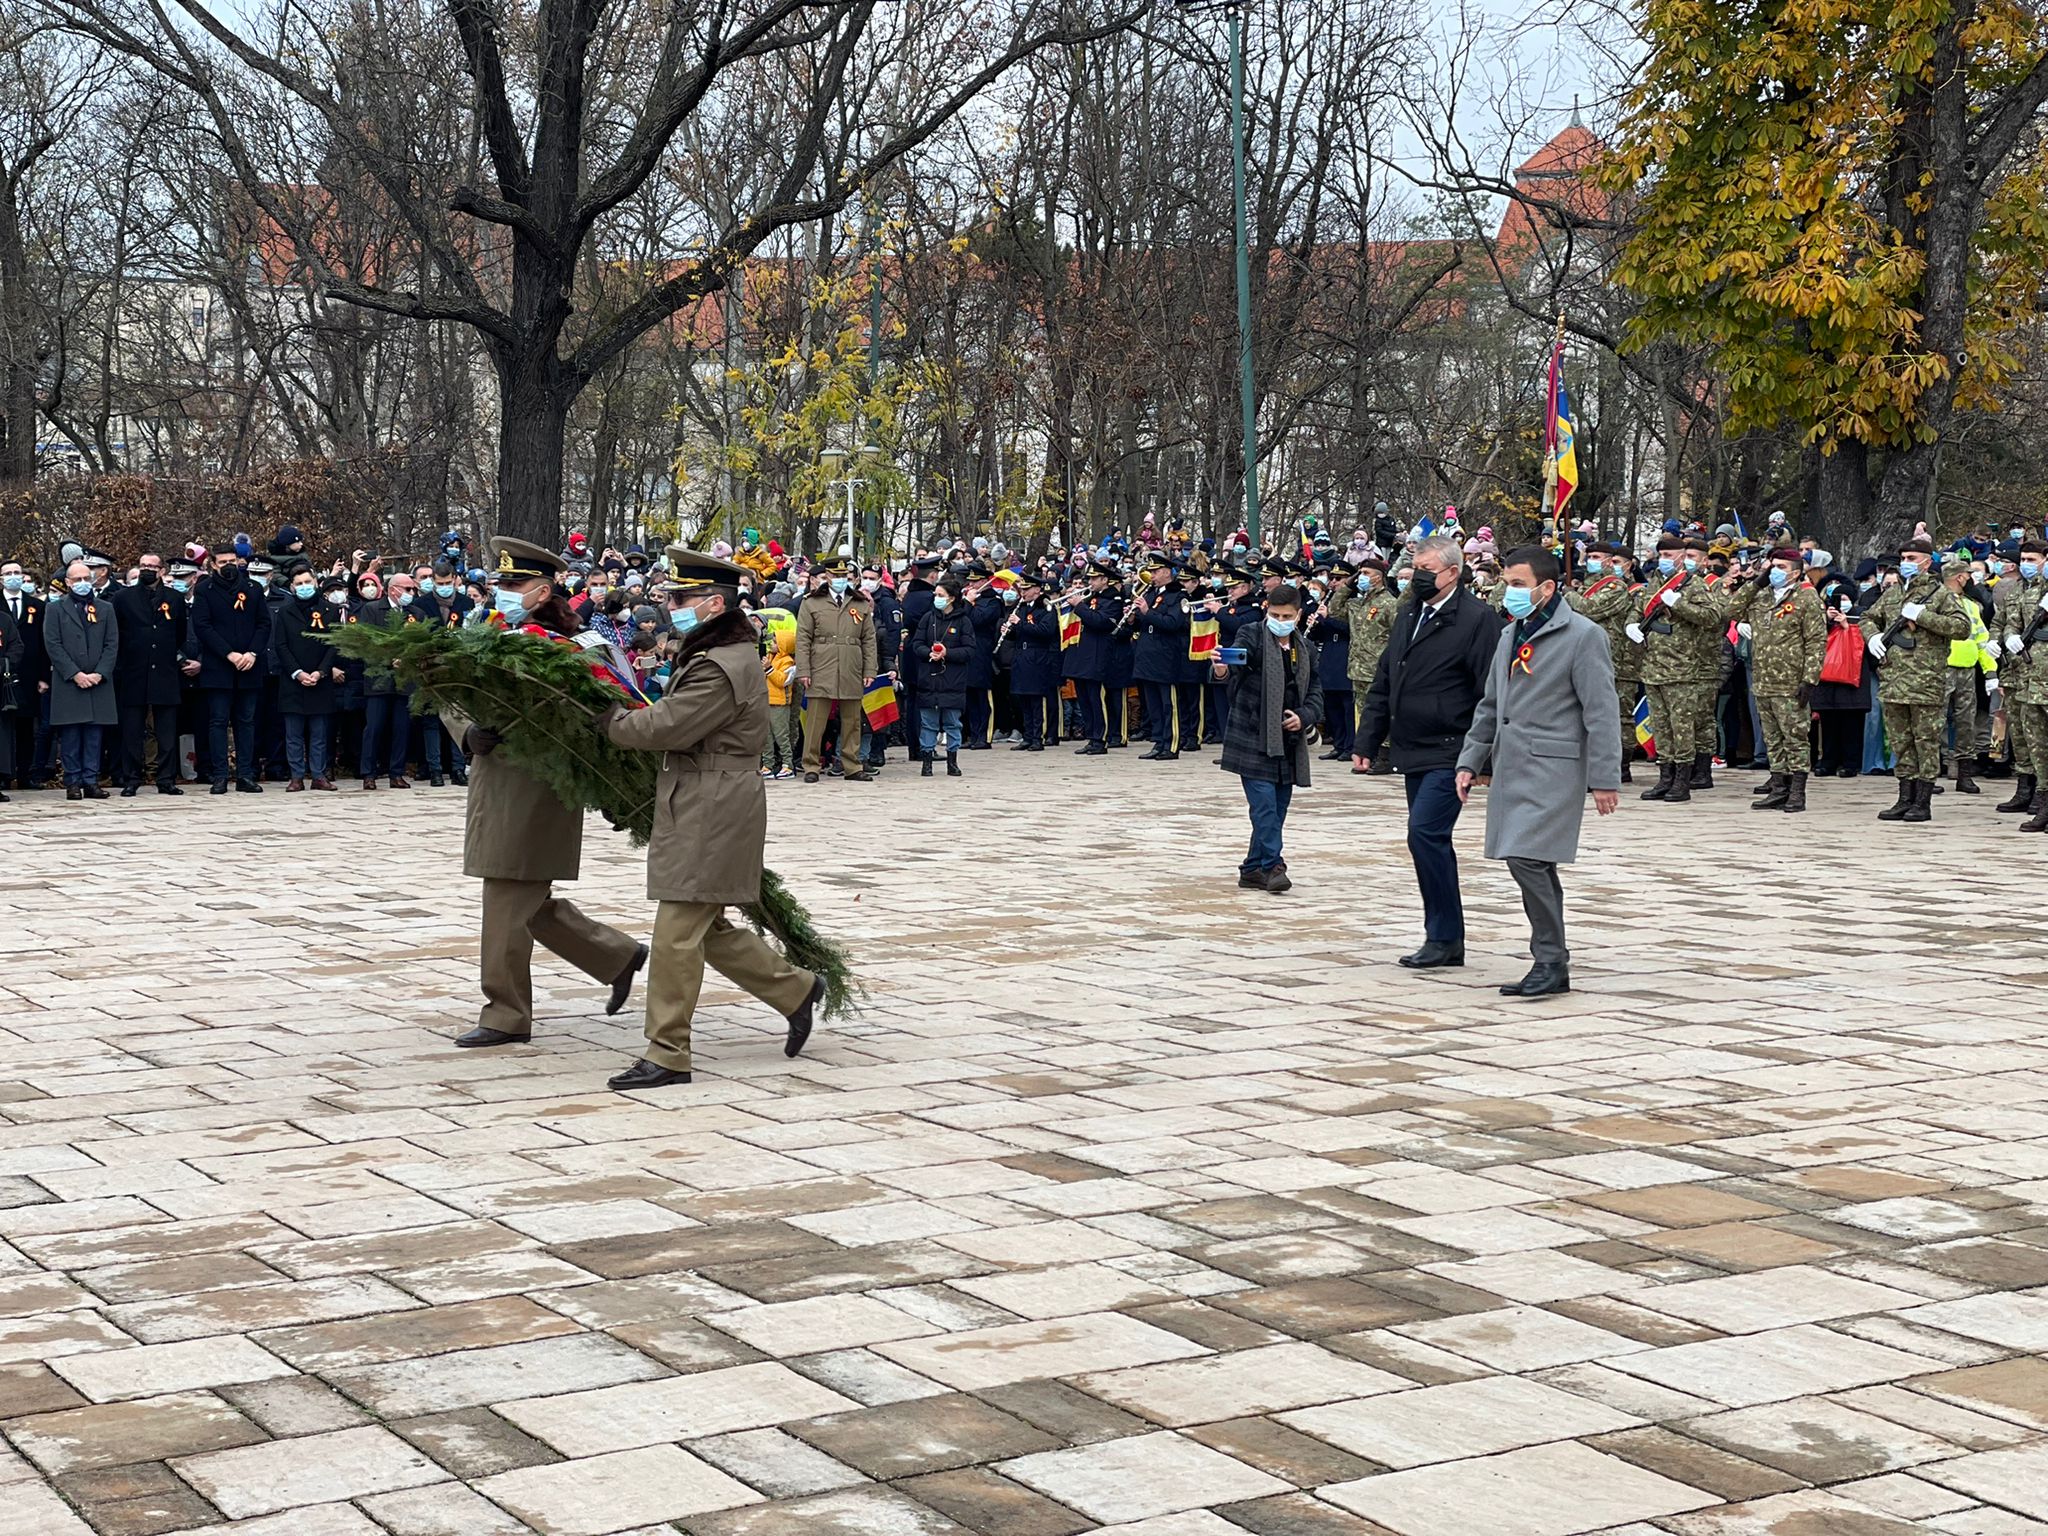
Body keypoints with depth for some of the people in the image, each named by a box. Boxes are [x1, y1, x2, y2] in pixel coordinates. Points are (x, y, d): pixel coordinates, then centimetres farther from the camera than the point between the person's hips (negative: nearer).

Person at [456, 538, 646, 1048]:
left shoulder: (559, 649, -12)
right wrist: (472, 734, -12)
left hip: (533, 794, -8)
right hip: (496, 790, 9)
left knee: (509, 905, -2)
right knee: (529, 904, 15)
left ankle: (507, 1015, 9)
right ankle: (619, 956, 29)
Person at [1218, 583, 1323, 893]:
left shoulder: (1305, 649, 10)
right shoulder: (1252, 636, -5)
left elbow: (1315, 691, 14)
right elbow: (1237, 660, -24)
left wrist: (1304, 717, -6)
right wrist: (1223, 669, -48)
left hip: (1289, 741, 5)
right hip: (1254, 739, -5)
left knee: (1278, 808, 8)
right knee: (1265, 806, -13)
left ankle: (1253, 870, 17)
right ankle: (1273, 866, -11)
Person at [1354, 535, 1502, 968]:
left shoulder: (1478, 620, -11)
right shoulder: (1409, 614, 13)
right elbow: (1384, 681, 19)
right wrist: (1369, 738, 14)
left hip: (1449, 754, -8)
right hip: (1413, 752, 8)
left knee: (1425, 833, -15)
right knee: (1429, 840, 11)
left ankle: (1443, 936, -5)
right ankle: (1447, 942, 18)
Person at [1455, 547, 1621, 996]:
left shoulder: (1583, 636, -7)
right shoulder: (1510, 635, 17)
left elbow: (1600, 712, -10)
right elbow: (1490, 706, 23)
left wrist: (1604, 778, -13)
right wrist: (1471, 760, 16)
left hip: (1553, 767, -8)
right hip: (1510, 766, 8)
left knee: (1526, 857, -18)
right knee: (1534, 866, 9)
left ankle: (1551, 958, -8)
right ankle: (1551, 967, 15)